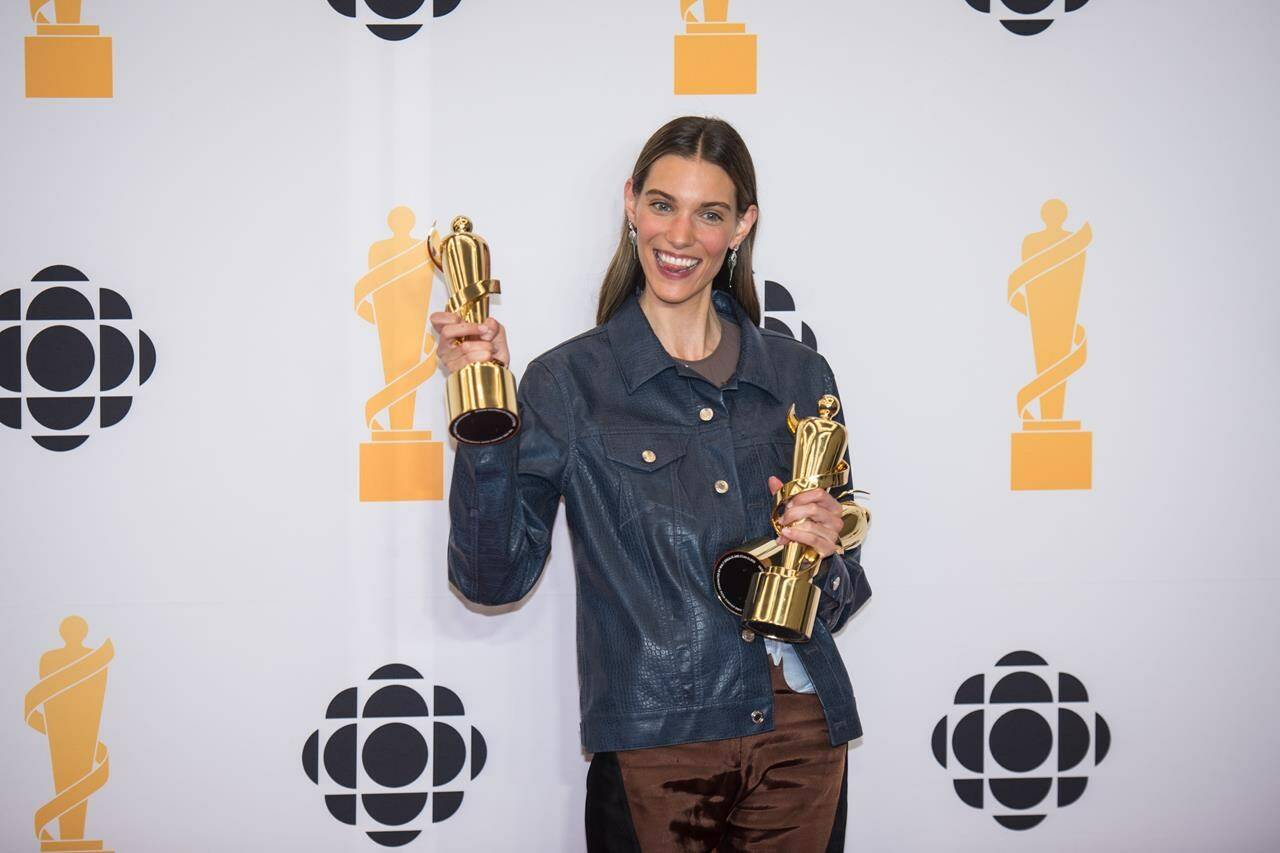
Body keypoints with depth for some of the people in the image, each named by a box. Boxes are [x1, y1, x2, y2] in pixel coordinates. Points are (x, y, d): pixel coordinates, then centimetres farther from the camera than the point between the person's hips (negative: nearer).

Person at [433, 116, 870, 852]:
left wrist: (830, 551, -8)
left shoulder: (799, 376, 8)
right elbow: (496, 578, -8)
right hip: (656, 751, -3)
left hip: (803, 735, 3)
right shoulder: (569, 382, -2)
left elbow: (841, 597, 14)